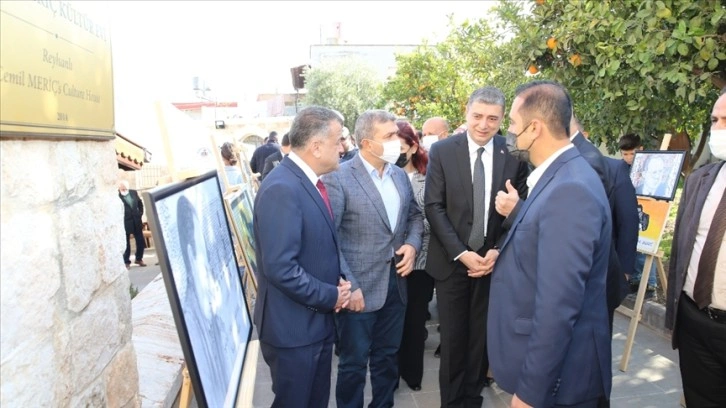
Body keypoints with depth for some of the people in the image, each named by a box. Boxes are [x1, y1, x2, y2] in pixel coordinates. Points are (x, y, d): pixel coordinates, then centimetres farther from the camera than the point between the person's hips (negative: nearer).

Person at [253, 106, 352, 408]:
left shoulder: (309, 181, 7)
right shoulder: (282, 189, -24)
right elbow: (281, 268, -28)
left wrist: (337, 282, -1)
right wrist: (331, 296, -16)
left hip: (318, 320, 9)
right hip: (293, 326, -9)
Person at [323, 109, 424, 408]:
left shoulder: (400, 174, 6)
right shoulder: (339, 178, -14)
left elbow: (415, 215, 18)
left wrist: (412, 243, -2)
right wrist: (349, 285, -19)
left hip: (396, 283, 6)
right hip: (359, 287, -6)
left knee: (388, 356, 21)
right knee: (353, 362, 11)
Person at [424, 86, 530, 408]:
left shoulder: (514, 155, -2)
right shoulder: (442, 151, -5)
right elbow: (434, 207, -8)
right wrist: (461, 253, -14)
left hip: (494, 260, 1)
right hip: (452, 261, -1)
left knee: (482, 337, 13)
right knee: (453, 338, 9)